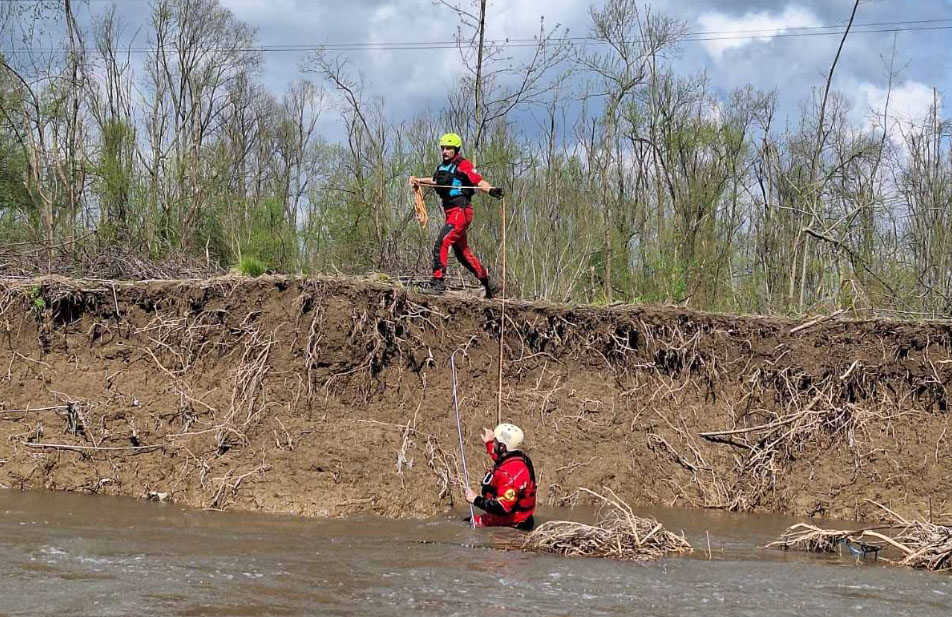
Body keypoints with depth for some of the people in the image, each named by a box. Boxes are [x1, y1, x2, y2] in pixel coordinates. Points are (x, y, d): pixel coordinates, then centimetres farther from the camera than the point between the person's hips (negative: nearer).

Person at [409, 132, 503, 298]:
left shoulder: (462, 165, -10)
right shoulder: (443, 167, 14)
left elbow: (478, 180, -22)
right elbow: (436, 181, 35)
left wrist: (491, 189, -39)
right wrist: (419, 180, 30)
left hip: (461, 211, -9)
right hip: (450, 212, 10)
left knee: (441, 244, -20)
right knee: (462, 252, 16)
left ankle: (438, 282, -19)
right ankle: (488, 283, 28)